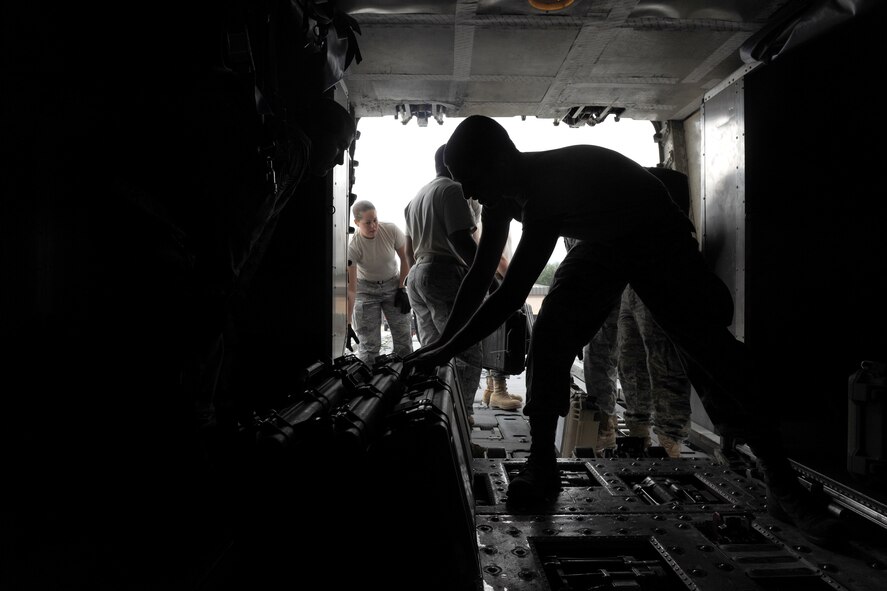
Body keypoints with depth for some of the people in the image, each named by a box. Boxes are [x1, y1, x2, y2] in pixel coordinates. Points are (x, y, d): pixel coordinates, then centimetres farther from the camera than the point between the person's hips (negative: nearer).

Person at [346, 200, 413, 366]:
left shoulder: (391, 230, -21)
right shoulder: (353, 247, -26)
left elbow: (405, 258, -3)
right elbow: (351, 288, -26)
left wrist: (402, 289, -5)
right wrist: (348, 324, -30)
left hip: (393, 285, 2)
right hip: (366, 289, -2)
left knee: (404, 338, 0)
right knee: (368, 345, -5)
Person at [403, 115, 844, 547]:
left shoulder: (548, 185, -39)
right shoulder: (505, 195, -11)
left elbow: (512, 294, -42)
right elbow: (480, 276, -2)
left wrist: (446, 352, -37)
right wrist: (441, 341, -6)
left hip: (659, 239, -7)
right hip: (600, 247, 7)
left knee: (710, 349, -15)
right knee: (548, 339, -12)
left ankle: (783, 486, -3)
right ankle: (541, 465, -3)